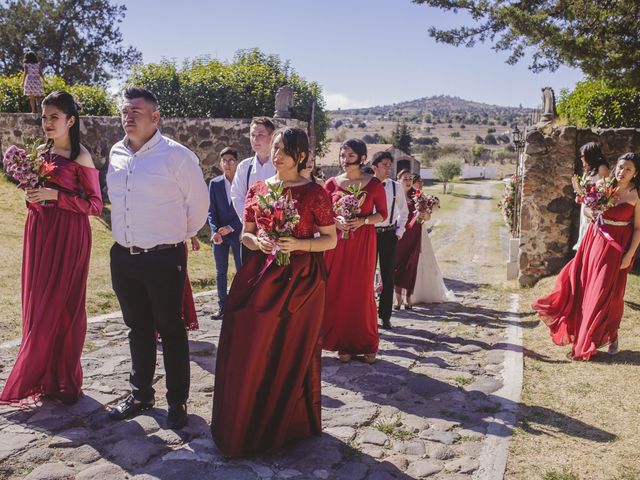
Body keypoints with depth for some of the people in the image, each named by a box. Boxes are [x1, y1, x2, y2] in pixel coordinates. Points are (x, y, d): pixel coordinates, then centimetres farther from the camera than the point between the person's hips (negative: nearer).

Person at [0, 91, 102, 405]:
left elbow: (95, 204, -9)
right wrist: (32, 195, 0)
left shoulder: (80, 156, -7)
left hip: (68, 237, -6)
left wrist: (55, 195, -18)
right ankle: (44, 377, 21)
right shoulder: (42, 152, 12)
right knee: (38, 305, 8)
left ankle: (63, 380, 13)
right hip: (39, 234, 7)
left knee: (62, 306, -1)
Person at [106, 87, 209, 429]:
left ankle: (177, 402, 19)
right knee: (138, 329, 18)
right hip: (123, 257, 6)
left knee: (171, 331, 5)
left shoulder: (176, 155, -11)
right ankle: (141, 394, 33)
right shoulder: (116, 154, 7)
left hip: (163, 259, -6)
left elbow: (199, 202, -2)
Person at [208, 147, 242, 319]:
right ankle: (222, 306, 15)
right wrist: (215, 231, -9)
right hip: (219, 234, 3)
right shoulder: (215, 183, 5)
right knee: (220, 272, 7)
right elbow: (211, 210, 4)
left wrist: (231, 227, -12)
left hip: (238, 233, -2)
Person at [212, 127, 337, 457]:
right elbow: (246, 234, 13)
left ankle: (287, 424, 26)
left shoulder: (314, 192, -4)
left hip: (301, 279, -3)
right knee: (251, 349, 3)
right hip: (260, 275, 3)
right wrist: (257, 242, -9)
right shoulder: (257, 189, 8)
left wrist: (298, 244, -17)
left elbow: (331, 239, -2)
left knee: (293, 350, 6)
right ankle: (246, 425, 22)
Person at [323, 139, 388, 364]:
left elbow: (382, 214, 4)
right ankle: (343, 343, 14)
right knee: (337, 290, 0)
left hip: (363, 242, -1)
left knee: (362, 291, 1)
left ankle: (366, 344, 16)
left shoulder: (374, 184, 0)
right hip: (337, 243, 2)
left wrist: (362, 221, -12)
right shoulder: (332, 183, 5)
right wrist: (335, 221, -12)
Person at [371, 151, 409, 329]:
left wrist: (399, 232, 5)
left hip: (389, 234, 2)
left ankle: (385, 316, 17)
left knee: (388, 275, 6)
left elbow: (404, 212, 12)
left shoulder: (396, 187, 1)